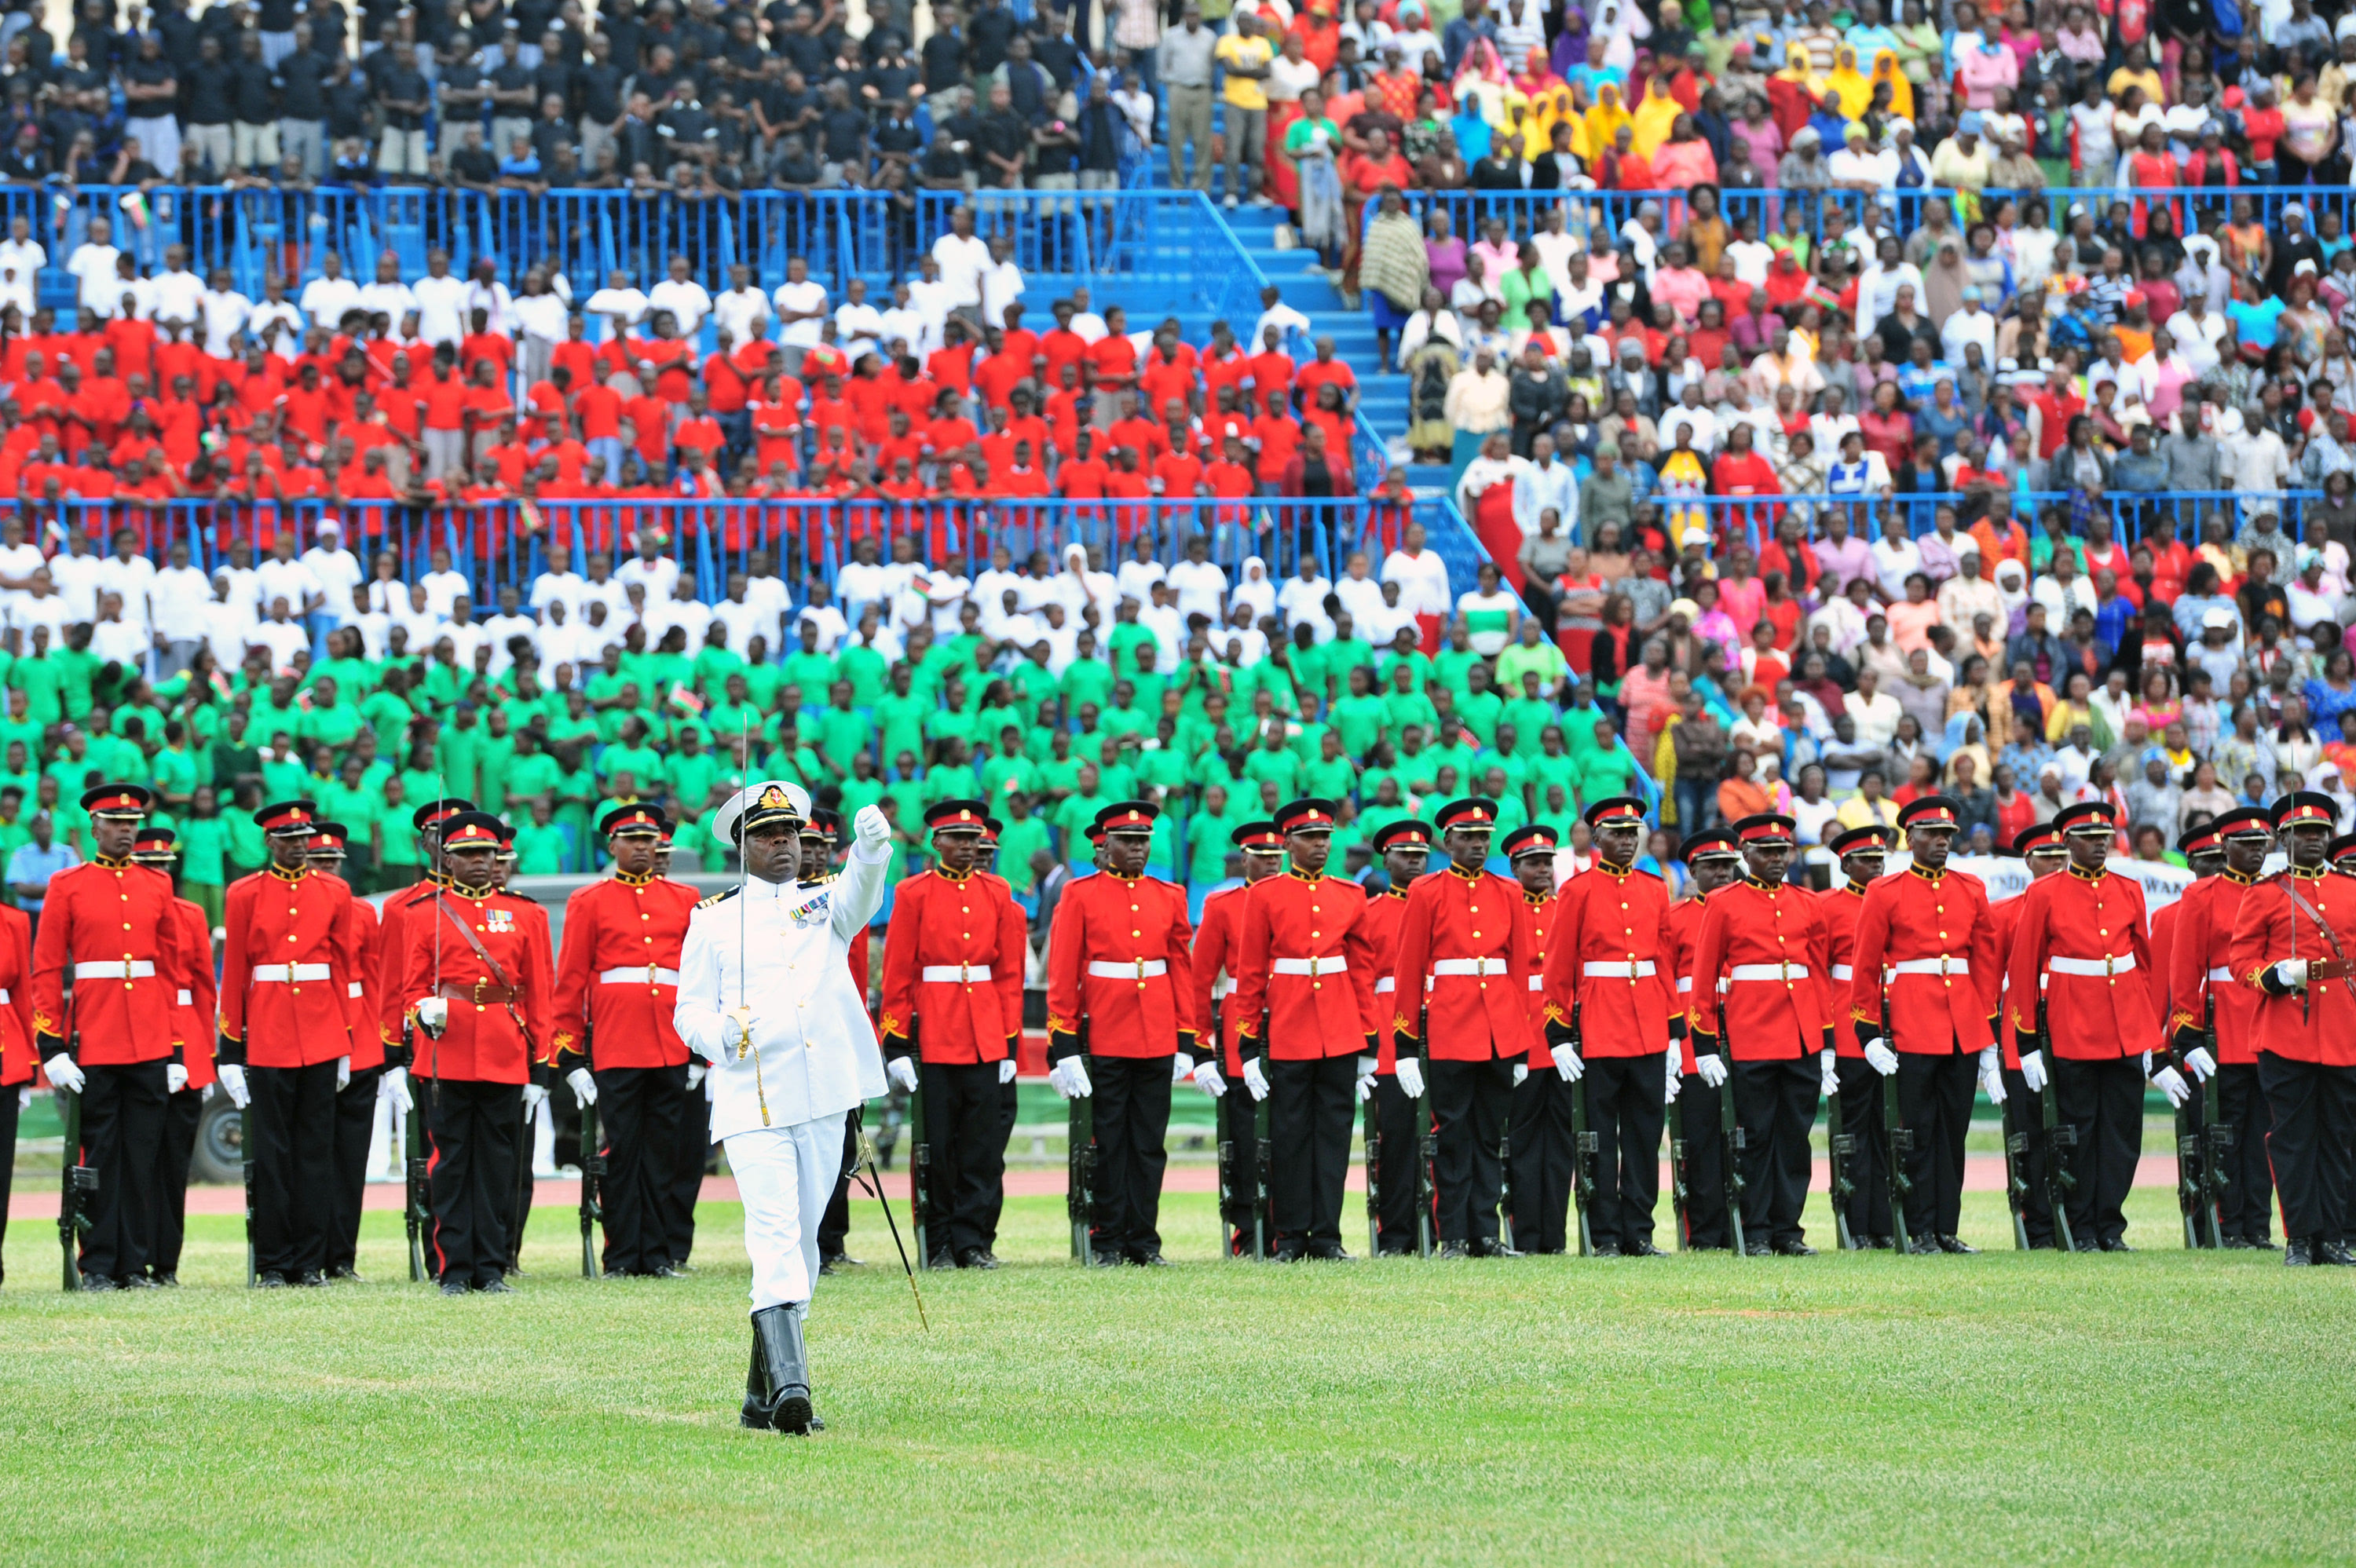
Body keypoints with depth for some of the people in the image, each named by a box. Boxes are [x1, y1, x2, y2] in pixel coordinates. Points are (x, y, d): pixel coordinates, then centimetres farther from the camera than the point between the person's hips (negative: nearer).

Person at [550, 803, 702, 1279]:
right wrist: (570, 1057, -1)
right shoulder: (589, 903, 5)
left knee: (663, 1151, 4)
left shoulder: (684, 900, 13)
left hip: (672, 1051, 2)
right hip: (615, 1051, -2)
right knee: (620, 1151, -2)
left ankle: (658, 1256, 9)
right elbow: (570, 983, 4)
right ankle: (622, 1255, 3)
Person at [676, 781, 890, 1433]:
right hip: (752, 1101, -3)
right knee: (774, 1232, -17)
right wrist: (720, 1034, -16)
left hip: (823, 1097, 3)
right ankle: (790, 1385, -27)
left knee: (803, 1239, 8)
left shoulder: (826, 903, 13)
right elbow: (689, 1009, 7)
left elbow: (862, 890, -9)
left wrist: (872, 847, -32)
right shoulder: (713, 921, 9)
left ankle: (763, 1394, 18)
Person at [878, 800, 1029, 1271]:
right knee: (937, 1144, 1)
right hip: (933, 1035, -2)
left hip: (984, 1036, 2)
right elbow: (897, 975, -1)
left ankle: (972, 1240, 5)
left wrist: (1010, 1042, 5)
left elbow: (1010, 973, 10)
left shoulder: (997, 893, 9)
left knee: (983, 1144, -1)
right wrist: (897, 1045, -5)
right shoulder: (914, 894, 1)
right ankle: (940, 1244, 8)